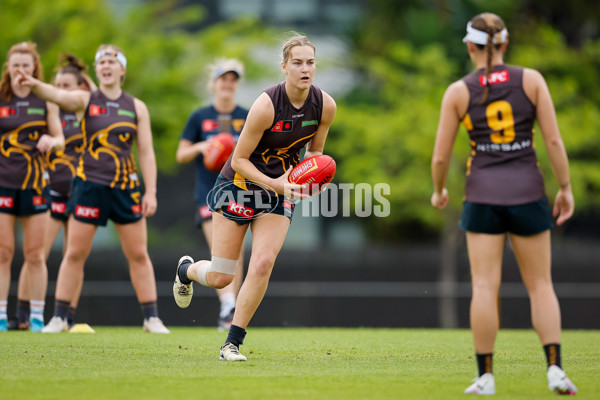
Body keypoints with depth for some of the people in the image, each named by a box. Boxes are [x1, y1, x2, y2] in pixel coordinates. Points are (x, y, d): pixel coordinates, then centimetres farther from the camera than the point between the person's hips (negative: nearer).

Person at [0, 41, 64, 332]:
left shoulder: (46, 100, 5)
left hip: (35, 183, 1)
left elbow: (60, 138, 8)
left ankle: (37, 318, 7)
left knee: (35, 254, 2)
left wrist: (52, 141, -13)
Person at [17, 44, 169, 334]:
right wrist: (35, 85, -43)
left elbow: (146, 153, 6)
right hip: (89, 184, -2)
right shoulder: (86, 100, 0)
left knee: (138, 254, 4)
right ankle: (59, 317, 8)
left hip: (126, 187, 2)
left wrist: (151, 192, -2)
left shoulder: (136, 107, 6)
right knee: (75, 253, 0)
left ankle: (151, 318, 12)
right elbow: (57, 95, -21)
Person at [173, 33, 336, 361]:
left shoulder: (325, 106, -9)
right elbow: (239, 160, -16)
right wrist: (273, 183, -28)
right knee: (219, 278, -1)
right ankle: (186, 269, 37)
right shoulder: (266, 105, -24)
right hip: (238, 186, -3)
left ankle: (233, 343, -5)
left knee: (262, 264, -18)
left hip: (280, 192, 3)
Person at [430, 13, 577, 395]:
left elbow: (441, 156, 1)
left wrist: (438, 191, 19)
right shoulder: (531, 79, -1)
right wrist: (566, 188, 5)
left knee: (485, 287, 1)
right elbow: (554, 140, -4)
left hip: (483, 195, 0)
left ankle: (486, 376, 2)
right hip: (528, 193, 1)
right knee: (540, 285, 8)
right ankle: (555, 368, -4)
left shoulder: (458, 91, -1)